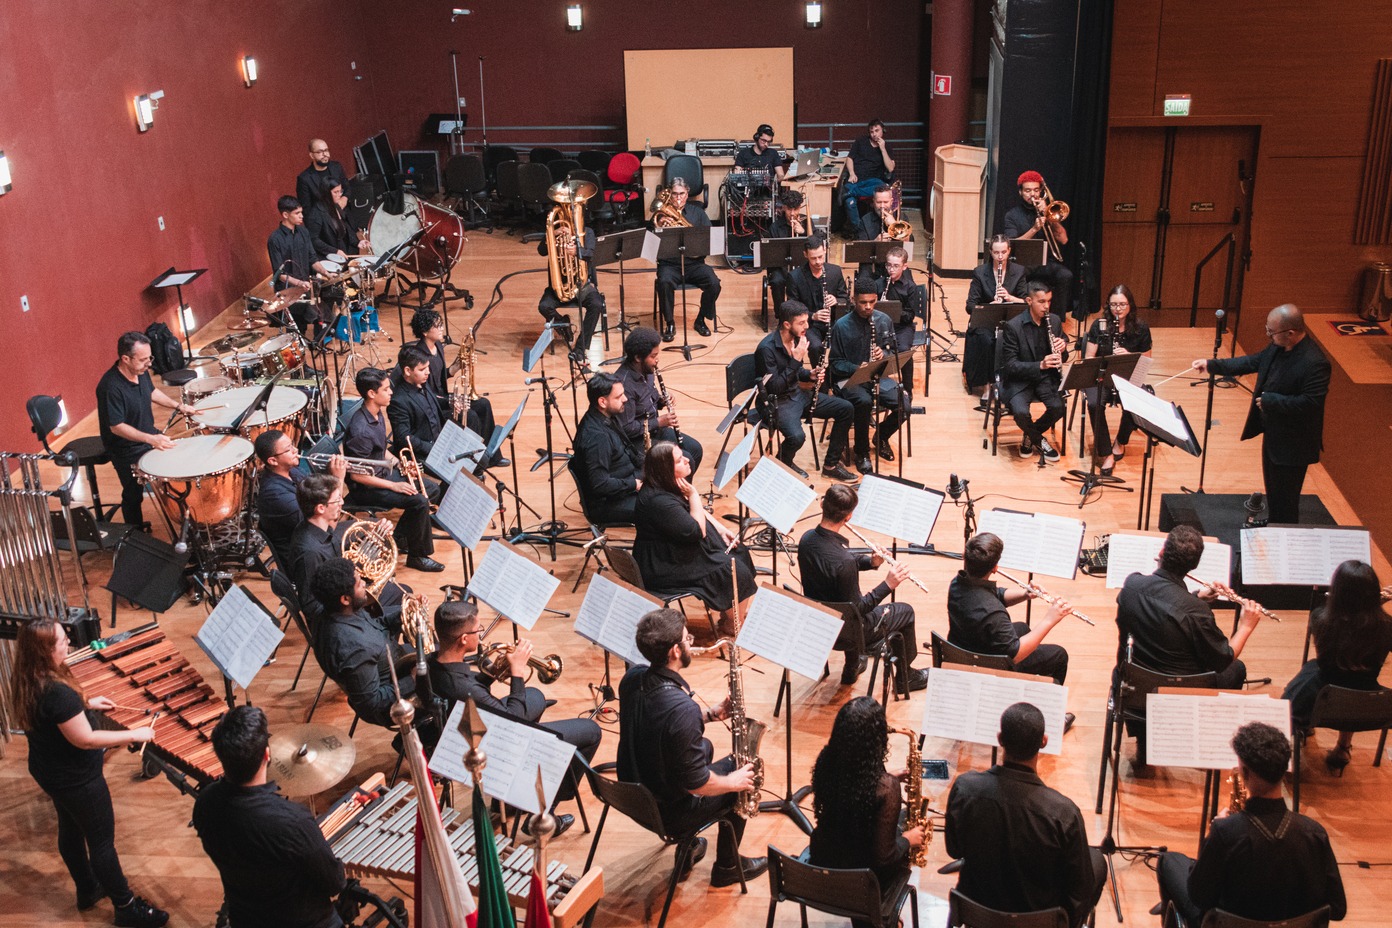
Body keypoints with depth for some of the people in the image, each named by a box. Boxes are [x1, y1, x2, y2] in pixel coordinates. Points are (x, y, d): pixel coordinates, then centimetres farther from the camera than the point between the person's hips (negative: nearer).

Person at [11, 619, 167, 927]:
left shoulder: (24, 681, -8)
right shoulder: (57, 691, -37)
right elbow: (85, 739, -30)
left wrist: (85, 702, 13)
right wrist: (133, 735, -22)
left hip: (47, 771, 9)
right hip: (77, 780, -9)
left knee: (70, 831, 26)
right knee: (102, 841, 8)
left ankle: (87, 890, 46)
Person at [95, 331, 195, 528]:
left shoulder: (141, 371, -8)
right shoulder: (111, 387, -32)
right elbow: (116, 427, -30)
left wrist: (178, 406, 5)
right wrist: (151, 439, -38)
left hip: (150, 435, 8)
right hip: (127, 449, -8)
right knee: (133, 496, 3)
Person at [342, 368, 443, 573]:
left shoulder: (378, 414, 0)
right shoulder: (360, 430, -30)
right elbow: (357, 475, -25)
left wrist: (400, 464, 1)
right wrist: (393, 486, -22)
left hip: (383, 471, 10)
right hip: (366, 487, -10)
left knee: (432, 489, 9)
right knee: (419, 501, -23)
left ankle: (400, 537, 19)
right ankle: (417, 556, -5)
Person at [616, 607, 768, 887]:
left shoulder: (633, 678, -10)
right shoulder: (682, 708, -36)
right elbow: (696, 784, -27)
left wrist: (710, 714, 2)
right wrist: (733, 782, -9)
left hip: (631, 792, 7)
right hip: (668, 812, -7)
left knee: (703, 746, 31)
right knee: (742, 776, 14)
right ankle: (727, 866, 33)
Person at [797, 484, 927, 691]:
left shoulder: (807, 539, -13)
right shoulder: (843, 561, -37)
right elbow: (857, 610, -26)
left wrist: (870, 562, -5)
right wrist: (887, 584, -22)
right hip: (844, 633, -7)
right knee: (905, 612, 16)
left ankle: (851, 669, 48)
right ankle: (905, 677, 37)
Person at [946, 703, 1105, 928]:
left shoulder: (964, 788, -24)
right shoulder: (1063, 812, -32)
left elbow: (954, 849, -4)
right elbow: (1081, 891, -19)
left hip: (974, 910, 3)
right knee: (1096, 859, 24)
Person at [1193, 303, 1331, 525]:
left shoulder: (1314, 363, -30)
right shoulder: (1278, 346, -3)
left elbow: (1311, 403, -32)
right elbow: (1254, 361, 12)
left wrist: (1270, 401, -25)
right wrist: (1212, 365, 6)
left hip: (1292, 444, -9)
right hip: (1272, 433, 9)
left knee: (1284, 501, 4)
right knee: (1272, 493, 26)